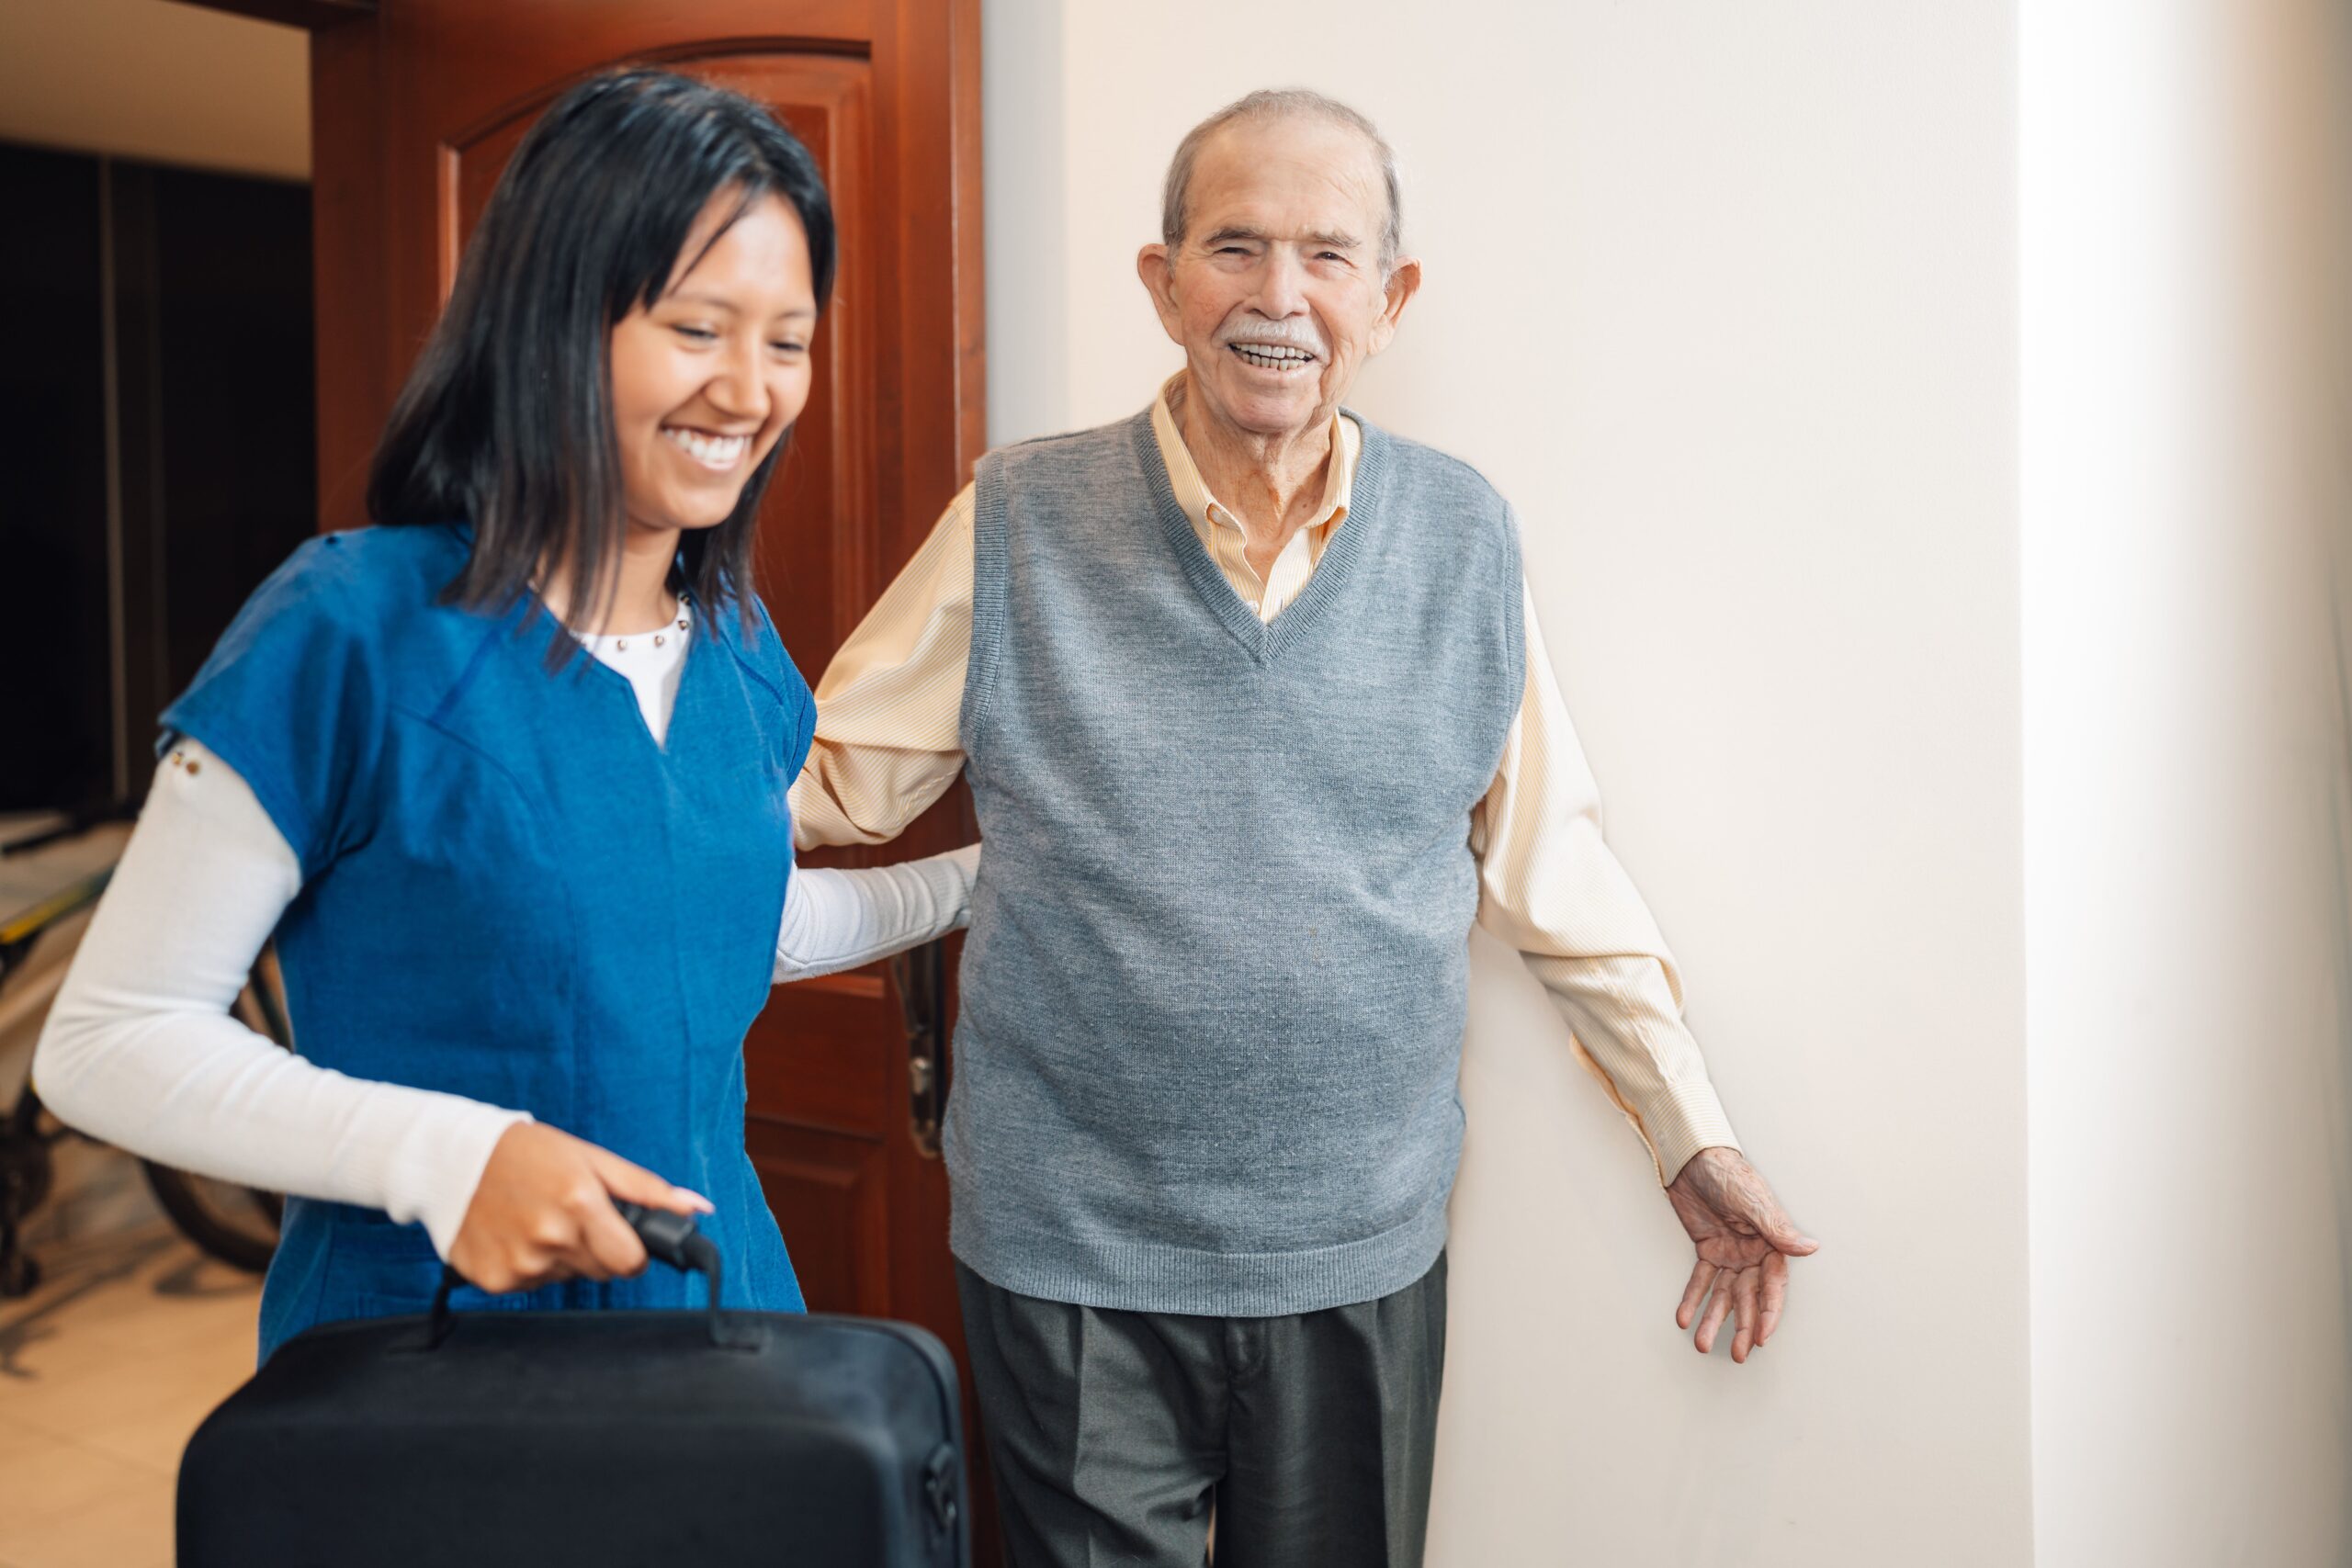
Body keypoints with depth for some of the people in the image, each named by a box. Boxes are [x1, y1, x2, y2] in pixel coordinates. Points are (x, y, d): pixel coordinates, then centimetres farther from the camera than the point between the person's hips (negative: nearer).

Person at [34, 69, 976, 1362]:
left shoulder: (738, 646, 2)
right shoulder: (352, 630, -17)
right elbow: (104, 1041, -14)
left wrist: (982, 877, 12)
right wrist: (438, 1154, -27)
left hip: (717, 1305, 6)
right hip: (418, 1351, -5)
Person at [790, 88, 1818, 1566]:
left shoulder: (1463, 538, 0)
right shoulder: (1019, 524, -5)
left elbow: (1556, 864, 6)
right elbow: (825, 777, 1)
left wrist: (1697, 1142, 7)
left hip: (1363, 1259, 2)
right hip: (1074, 1261, -1)